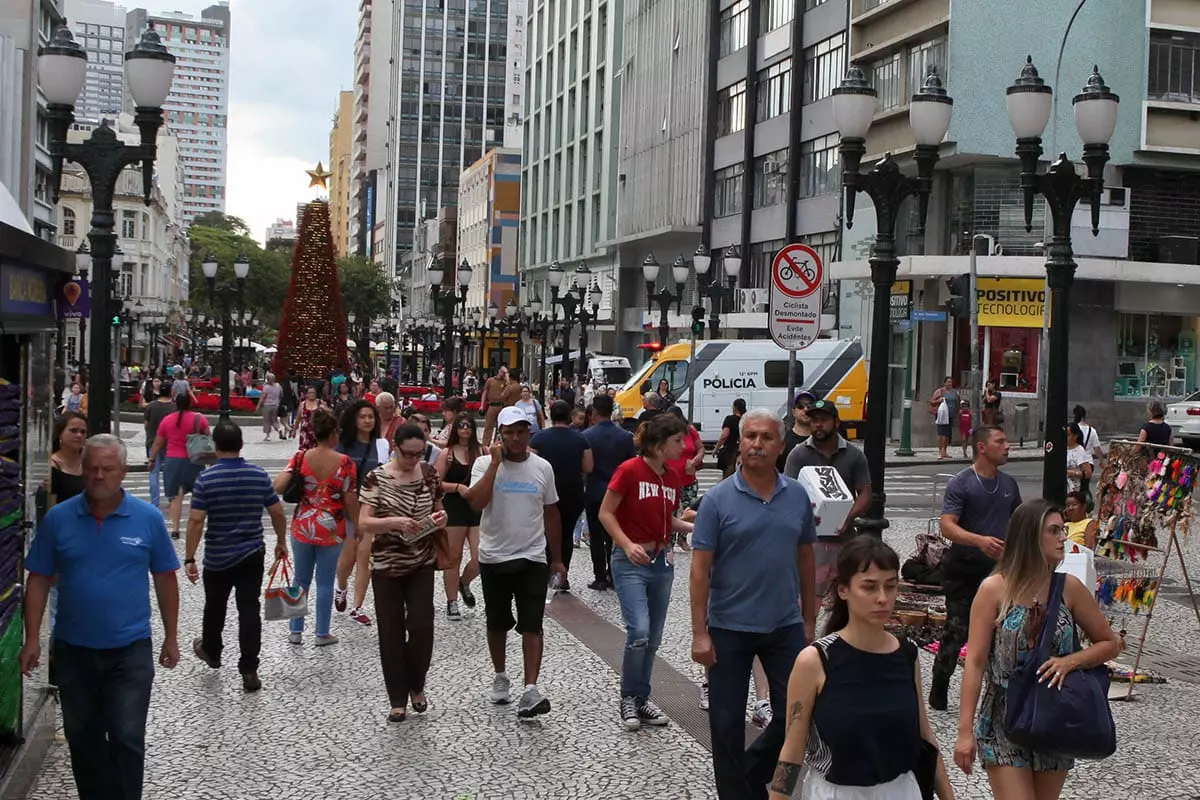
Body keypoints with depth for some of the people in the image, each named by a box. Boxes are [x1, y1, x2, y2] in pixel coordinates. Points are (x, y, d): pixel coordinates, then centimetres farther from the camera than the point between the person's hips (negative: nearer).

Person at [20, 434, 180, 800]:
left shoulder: (148, 518, -5)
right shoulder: (58, 518, -3)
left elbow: (165, 579, 2)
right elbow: (39, 580, 2)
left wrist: (171, 637, 4)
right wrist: (32, 639, -2)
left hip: (130, 650, -2)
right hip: (72, 650, 2)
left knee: (127, 739, -4)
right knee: (82, 739, 15)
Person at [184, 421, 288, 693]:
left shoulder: (206, 479, -12)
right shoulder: (259, 475, -5)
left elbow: (195, 521, -15)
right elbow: (277, 513, 0)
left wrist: (189, 559, -10)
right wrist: (281, 543, 15)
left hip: (217, 558, -1)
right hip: (252, 555, 1)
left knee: (215, 608, 20)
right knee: (249, 611, 1)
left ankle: (211, 651, 43)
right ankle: (249, 670, -2)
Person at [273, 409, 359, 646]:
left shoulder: (301, 457, -6)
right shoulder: (345, 462, -13)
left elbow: (278, 486, -12)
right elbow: (351, 501, -10)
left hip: (302, 527, 3)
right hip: (331, 530, -3)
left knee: (301, 579, 16)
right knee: (325, 582, 8)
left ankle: (295, 630, 22)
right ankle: (322, 633, 16)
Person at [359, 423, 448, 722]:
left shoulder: (429, 474, 1)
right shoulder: (377, 478, -10)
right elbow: (364, 523, -13)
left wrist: (440, 517, -8)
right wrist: (393, 521, -30)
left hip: (422, 563, 2)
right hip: (386, 565, -2)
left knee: (421, 626, -6)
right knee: (391, 632, 3)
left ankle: (417, 686, 20)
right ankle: (398, 699, 17)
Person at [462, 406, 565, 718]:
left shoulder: (542, 467, 1)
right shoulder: (485, 464, -6)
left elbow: (551, 514, 10)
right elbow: (476, 502, -24)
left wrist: (556, 558, 12)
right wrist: (495, 462, -22)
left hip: (532, 558, 0)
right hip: (494, 558, 0)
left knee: (532, 625, -9)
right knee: (497, 623, 14)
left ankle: (530, 690, -14)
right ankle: (500, 677, 34)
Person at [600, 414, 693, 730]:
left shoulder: (673, 478, 5)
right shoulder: (629, 471, -14)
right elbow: (605, 513, -10)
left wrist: (693, 526, 1)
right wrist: (628, 545, -21)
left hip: (662, 560, 7)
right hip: (631, 562, -7)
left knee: (653, 638, 11)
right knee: (639, 631, -17)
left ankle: (641, 699, 25)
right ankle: (628, 698, 3)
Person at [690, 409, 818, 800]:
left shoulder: (798, 496, 3)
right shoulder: (719, 499, -8)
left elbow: (805, 559, 10)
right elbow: (700, 567, -9)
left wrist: (809, 620, 9)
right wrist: (699, 633, -13)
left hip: (785, 626, 3)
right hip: (729, 629, -3)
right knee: (727, 723, 6)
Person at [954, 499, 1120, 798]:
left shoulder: (1069, 588, -3)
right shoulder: (994, 589, -11)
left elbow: (1110, 644, 7)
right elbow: (975, 663, -10)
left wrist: (1070, 661, -13)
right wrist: (965, 731, -12)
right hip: (1005, 723, -3)